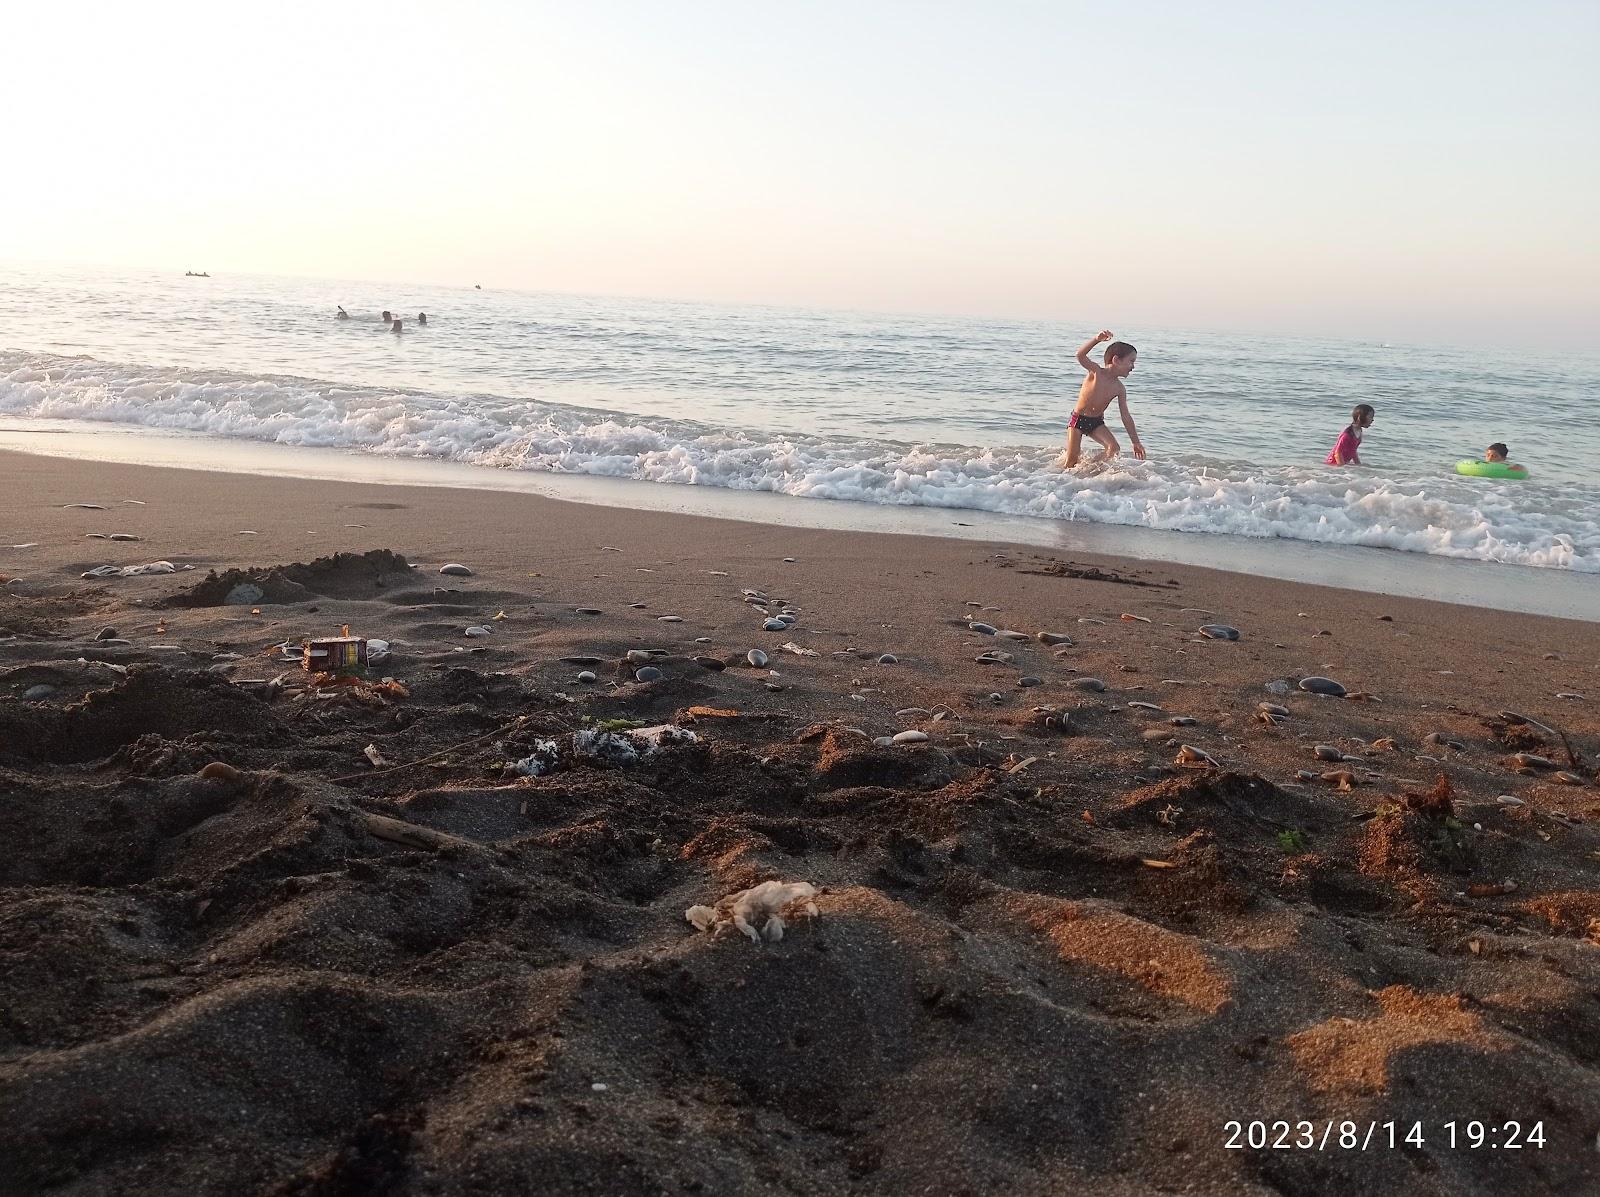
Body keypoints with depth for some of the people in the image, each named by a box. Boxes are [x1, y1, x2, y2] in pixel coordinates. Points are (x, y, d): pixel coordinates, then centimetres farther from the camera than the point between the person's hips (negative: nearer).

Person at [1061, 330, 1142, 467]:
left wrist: (1136, 442, 2)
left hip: (1097, 423, 4)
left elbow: (1126, 417, 3)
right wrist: (1097, 340, -46)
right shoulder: (1096, 372, -13)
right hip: (1078, 420, -4)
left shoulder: (1120, 389, -2)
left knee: (1114, 449, -18)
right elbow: (1080, 356, -32)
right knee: (1071, 461, -10)